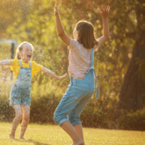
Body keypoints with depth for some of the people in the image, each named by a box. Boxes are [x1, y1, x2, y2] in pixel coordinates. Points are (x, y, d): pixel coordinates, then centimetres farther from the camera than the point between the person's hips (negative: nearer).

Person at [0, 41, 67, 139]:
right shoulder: (17, 62, -11)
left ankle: (22, 135, 13)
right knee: (19, 115, -15)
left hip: (26, 93, 4)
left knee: (26, 116, -4)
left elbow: (45, 70, 9)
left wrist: (57, 77, 15)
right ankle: (12, 134, 3)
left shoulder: (33, 65, 3)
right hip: (16, 92, -4)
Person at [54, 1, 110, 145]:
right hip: (90, 86, 7)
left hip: (78, 84, -7)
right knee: (73, 116, 18)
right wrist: (105, 18, 20)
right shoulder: (92, 46, 8)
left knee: (59, 115, -1)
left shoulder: (75, 45, -10)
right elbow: (106, 36, 25)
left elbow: (61, 33, -25)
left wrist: (57, 15, -33)